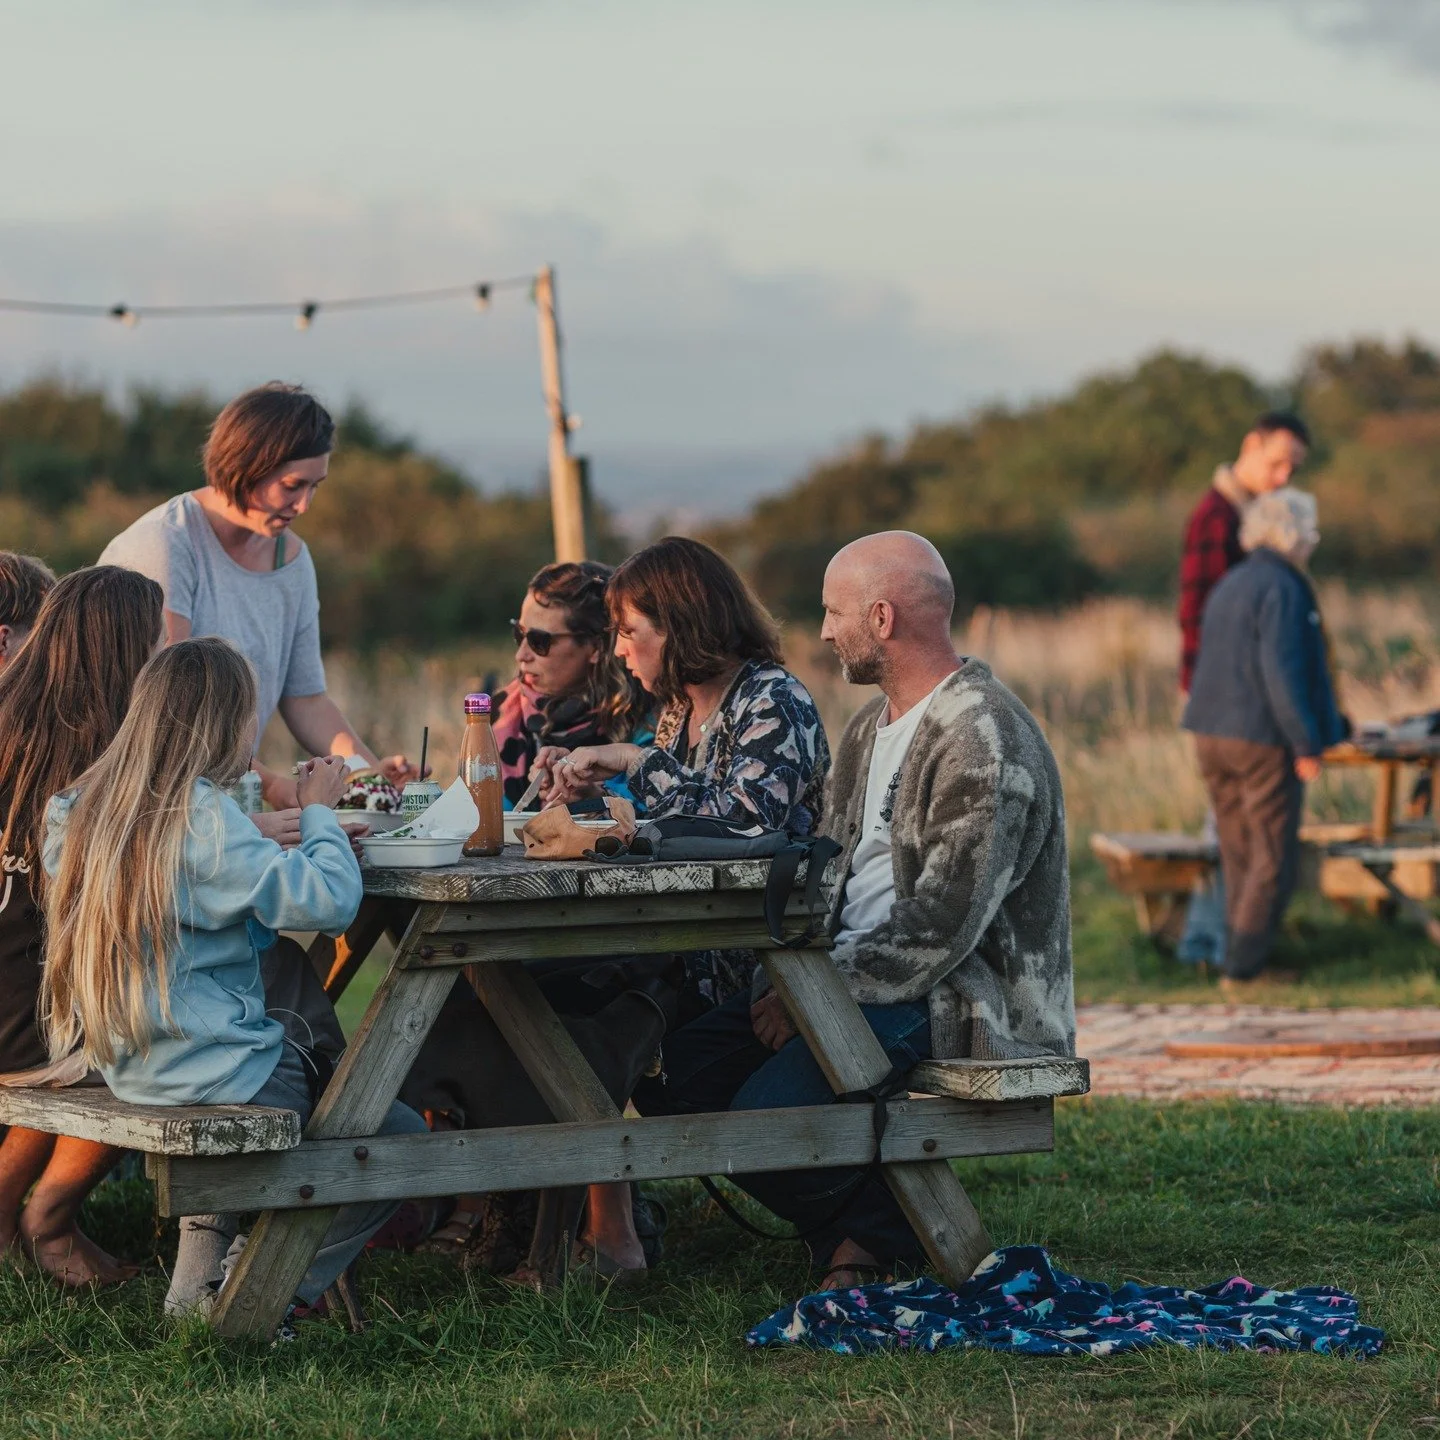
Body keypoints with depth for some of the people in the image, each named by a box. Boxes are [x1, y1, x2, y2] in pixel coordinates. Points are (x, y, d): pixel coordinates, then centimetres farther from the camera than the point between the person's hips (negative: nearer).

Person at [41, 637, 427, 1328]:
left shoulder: (88, 806, 4)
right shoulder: (199, 814, -21)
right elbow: (327, 900, -26)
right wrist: (317, 812, -9)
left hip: (129, 1064, 8)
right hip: (210, 1073, -8)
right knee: (401, 1138, 8)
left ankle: (200, 1277, 27)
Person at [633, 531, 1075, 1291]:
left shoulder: (983, 739, -17)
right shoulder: (873, 725, 16)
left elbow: (941, 927, -22)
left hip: (956, 998, -10)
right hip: (857, 978, 10)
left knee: (765, 1108, -26)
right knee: (682, 1062, -6)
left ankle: (884, 1225, 0)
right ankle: (854, 1227, 0)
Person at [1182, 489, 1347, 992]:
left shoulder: (1228, 587, 13)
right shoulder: (1281, 590, -14)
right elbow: (1281, 672, -22)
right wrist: (1308, 744, -18)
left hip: (1215, 737, 8)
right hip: (1265, 741, -8)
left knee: (1241, 856, 13)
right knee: (1274, 860, 0)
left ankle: (1246, 962, 15)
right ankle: (1242, 966, -3)